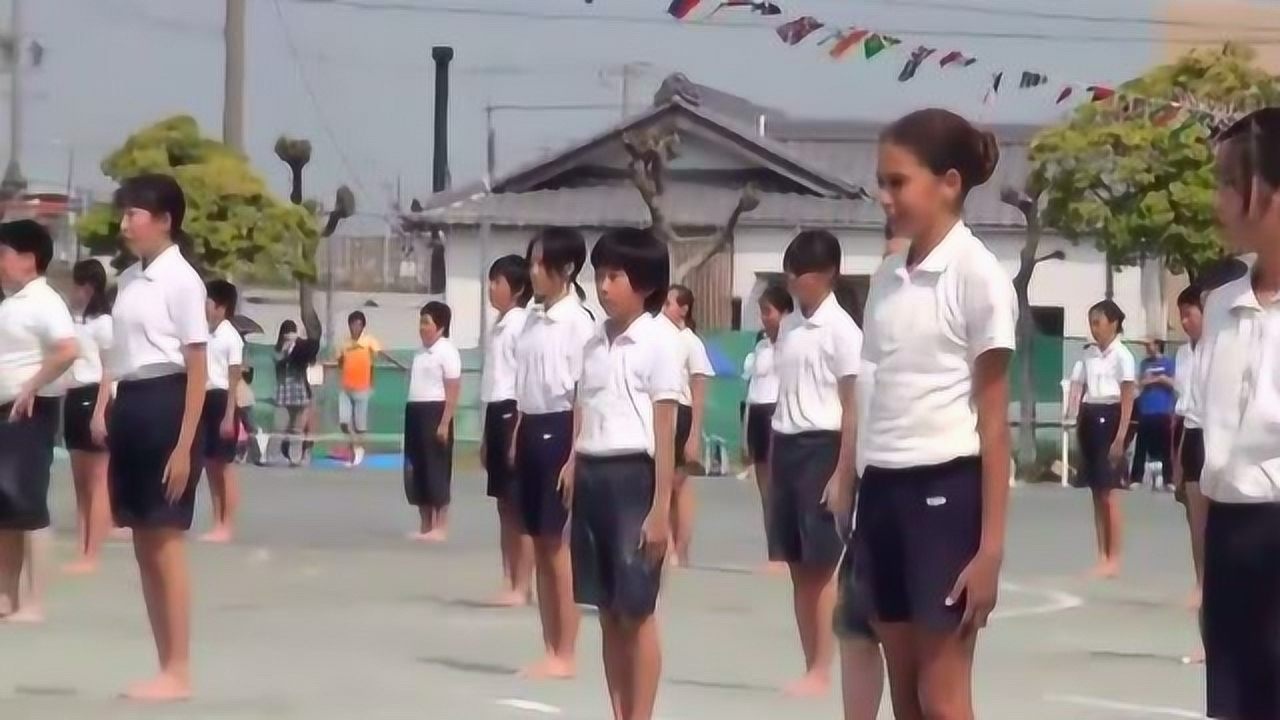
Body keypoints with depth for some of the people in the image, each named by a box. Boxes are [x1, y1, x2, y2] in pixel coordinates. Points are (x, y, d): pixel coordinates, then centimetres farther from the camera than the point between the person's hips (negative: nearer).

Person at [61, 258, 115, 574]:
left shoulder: (102, 322, -7)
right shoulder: (73, 320, 14)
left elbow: (110, 371, -10)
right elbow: (65, 361, 16)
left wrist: (100, 413, -17)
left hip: (92, 399, -8)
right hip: (74, 400, 8)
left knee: (97, 482, -5)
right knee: (80, 483, 9)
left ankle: (91, 557, -6)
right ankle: (81, 551, 11)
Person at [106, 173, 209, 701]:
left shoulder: (181, 280, -9)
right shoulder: (128, 280, 13)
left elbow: (197, 369, -11)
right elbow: (127, 356, 14)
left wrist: (185, 445, -16)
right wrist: (115, 420, 10)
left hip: (165, 407, -8)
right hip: (130, 407, 8)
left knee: (167, 545, -4)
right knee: (144, 548, 9)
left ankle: (179, 673, 2)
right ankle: (166, 668, 15)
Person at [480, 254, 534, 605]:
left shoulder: (522, 324, -11)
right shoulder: (498, 326, 16)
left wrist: (519, 431, -20)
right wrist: (486, 434, 19)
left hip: (515, 415, -10)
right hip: (496, 414, 10)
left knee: (521, 506, -5)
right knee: (505, 505, 11)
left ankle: (522, 587, -3)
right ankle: (509, 582, 16)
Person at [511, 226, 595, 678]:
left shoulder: (579, 321, -11)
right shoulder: (534, 319, 13)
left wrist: (575, 455, -16)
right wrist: (517, 438, 13)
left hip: (560, 430, -8)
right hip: (532, 430, 8)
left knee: (560, 544, -4)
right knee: (540, 543, 9)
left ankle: (565, 656, 1)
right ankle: (550, 651, 14)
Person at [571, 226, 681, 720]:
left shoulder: (658, 343, -7)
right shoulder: (595, 344, 13)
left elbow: (665, 432, -9)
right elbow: (584, 419, 15)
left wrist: (660, 508, -12)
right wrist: (573, 479, 9)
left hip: (633, 476, -7)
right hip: (592, 476, 7)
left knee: (638, 611, -2)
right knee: (608, 612, 9)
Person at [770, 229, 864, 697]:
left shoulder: (841, 330, -8)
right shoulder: (788, 327, 12)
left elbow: (852, 407, -10)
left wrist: (841, 474, -14)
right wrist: (773, 461, 13)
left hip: (821, 448, -7)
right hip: (786, 447, 7)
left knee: (822, 569, -3)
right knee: (798, 568, 9)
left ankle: (822, 672, 1)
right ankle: (810, 667, 15)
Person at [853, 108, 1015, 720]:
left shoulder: (977, 275, -8)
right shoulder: (887, 279, 12)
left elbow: (994, 418, -10)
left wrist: (991, 545, -14)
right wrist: (848, 503, 12)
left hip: (945, 490, -7)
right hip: (884, 489, 7)